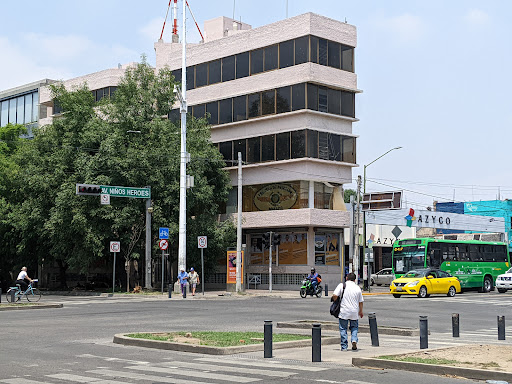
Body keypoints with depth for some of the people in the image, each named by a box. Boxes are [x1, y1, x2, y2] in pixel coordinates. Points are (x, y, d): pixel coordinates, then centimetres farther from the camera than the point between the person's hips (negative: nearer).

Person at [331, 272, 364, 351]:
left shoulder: (341, 285, -3)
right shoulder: (357, 288, 6)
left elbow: (335, 296, -13)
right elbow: (360, 302, 11)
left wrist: (334, 301, 9)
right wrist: (361, 311, 25)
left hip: (343, 311, -2)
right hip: (354, 312, 2)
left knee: (343, 329, 6)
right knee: (354, 327, 18)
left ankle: (344, 346, 6)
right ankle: (354, 340, -4)